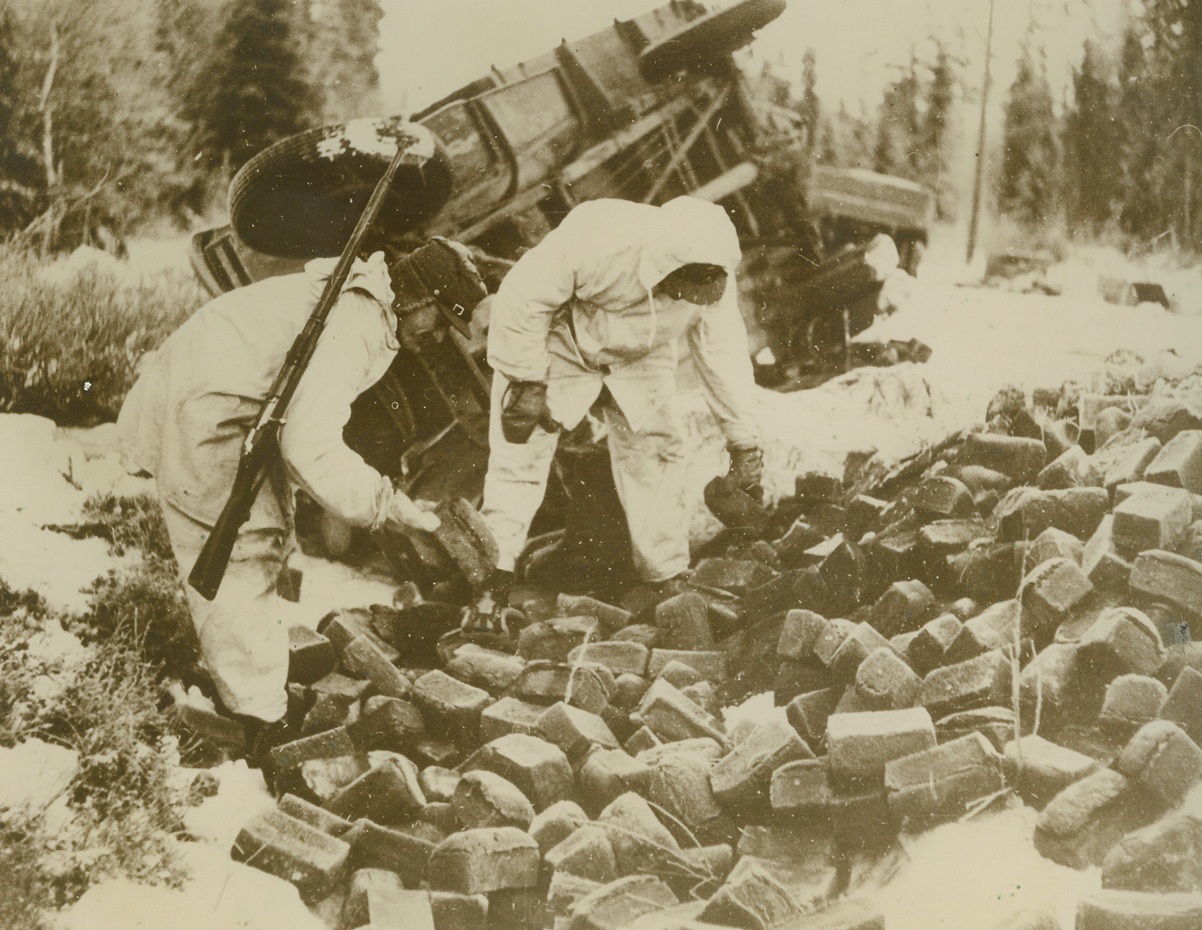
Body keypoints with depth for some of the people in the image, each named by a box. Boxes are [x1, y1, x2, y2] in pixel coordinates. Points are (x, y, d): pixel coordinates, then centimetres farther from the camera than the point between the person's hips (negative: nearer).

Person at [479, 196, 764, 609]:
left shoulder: (714, 282, -24)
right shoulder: (592, 241, -41)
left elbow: (724, 353, -9)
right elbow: (521, 300, -30)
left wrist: (743, 438, -5)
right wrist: (527, 383, -24)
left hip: (637, 359, 4)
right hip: (557, 347, -4)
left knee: (657, 454, -1)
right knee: (521, 454, -8)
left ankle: (668, 579, 14)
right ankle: (489, 578, 1)